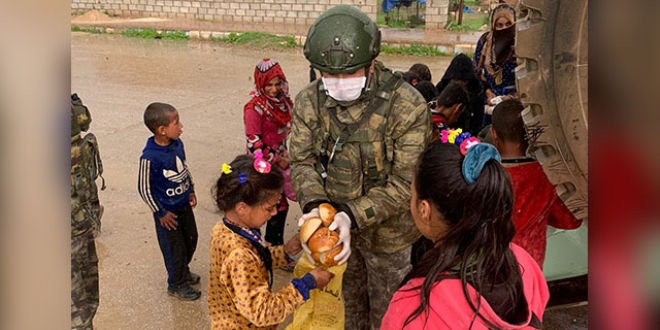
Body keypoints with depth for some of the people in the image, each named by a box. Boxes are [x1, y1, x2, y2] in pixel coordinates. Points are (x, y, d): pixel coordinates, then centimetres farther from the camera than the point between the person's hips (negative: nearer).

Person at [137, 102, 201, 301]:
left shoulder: (177, 143, -9)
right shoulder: (150, 157, -29)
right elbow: (144, 188, -19)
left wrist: (191, 191, 9)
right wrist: (160, 213, -13)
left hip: (184, 204, 7)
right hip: (167, 210, -7)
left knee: (191, 240, 23)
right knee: (175, 248, 11)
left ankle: (183, 271, 49)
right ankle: (176, 285, 35)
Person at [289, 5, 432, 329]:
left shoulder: (407, 106, -26)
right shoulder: (309, 101, -13)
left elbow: (406, 182, -26)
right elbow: (301, 160, -11)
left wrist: (353, 215, -36)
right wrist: (314, 205, -31)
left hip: (386, 232, -3)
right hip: (335, 228, 4)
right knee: (348, 302, 29)